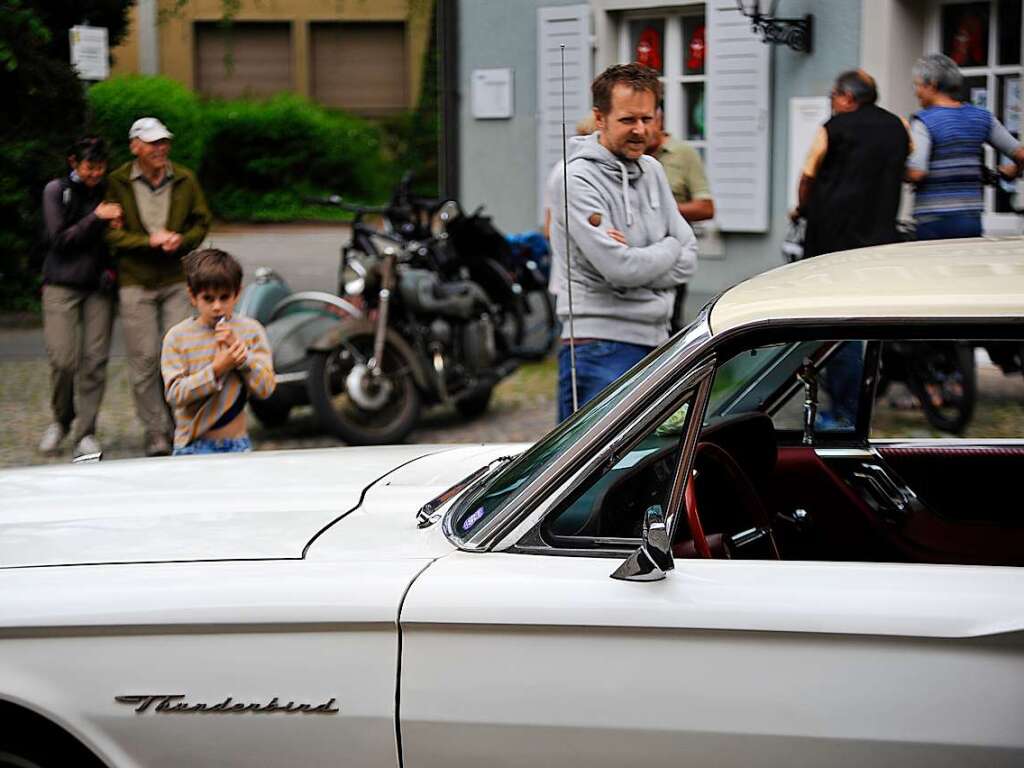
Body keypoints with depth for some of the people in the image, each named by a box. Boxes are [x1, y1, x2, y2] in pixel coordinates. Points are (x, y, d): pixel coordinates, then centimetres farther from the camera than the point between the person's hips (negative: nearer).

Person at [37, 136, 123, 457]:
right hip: (62, 286, -2)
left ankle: (86, 433, 5)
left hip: (99, 286, 2)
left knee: (95, 360, -3)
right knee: (63, 359, -10)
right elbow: (59, 239, -5)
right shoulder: (56, 190, 2)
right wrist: (96, 218, -12)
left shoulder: (108, 191, 9)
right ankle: (61, 419, 16)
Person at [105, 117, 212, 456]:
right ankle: (155, 432, 6)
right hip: (135, 283, -2)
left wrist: (182, 240, -8)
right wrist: (148, 241, -16)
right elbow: (111, 233, -4)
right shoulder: (118, 183, -2)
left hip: (176, 280, 2)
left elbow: (202, 221, 13)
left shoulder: (185, 180, 7)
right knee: (145, 359, -2)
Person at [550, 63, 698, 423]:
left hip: (656, 341, 8)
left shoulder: (651, 170, 13)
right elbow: (620, 268, -19)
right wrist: (669, 248, 0)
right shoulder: (579, 180, -11)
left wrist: (635, 260, -9)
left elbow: (687, 260, 8)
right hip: (600, 344, -8)